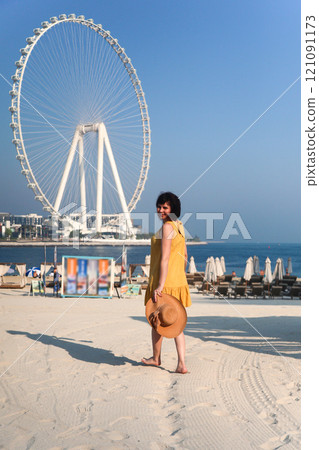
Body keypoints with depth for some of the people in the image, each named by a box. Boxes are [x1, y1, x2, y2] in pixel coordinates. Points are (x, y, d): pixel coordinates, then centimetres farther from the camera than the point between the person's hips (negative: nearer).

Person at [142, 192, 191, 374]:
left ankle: (156, 358, 31)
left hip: (164, 282, -8)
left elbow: (165, 259, -22)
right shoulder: (179, 226, 10)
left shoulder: (167, 227, -17)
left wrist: (160, 286, -23)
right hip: (179, 281, 8)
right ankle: (182, 364, 2)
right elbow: (184, 256, 19)